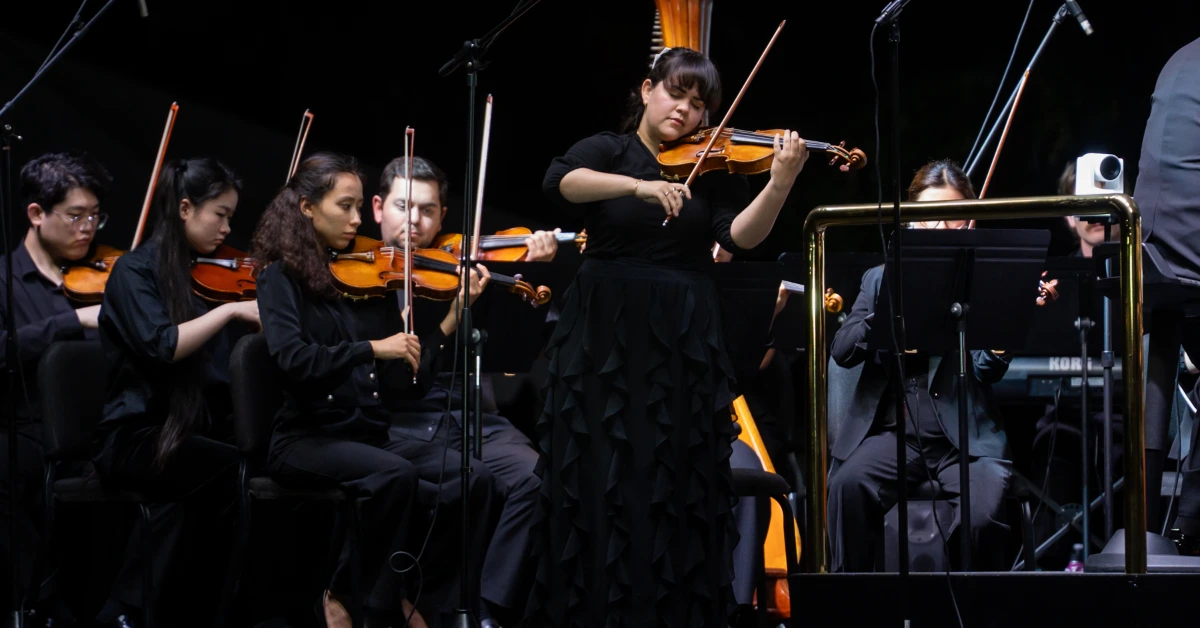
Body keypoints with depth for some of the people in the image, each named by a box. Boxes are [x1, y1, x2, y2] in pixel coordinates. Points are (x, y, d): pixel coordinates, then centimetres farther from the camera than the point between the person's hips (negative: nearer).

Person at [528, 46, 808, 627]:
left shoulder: (713, 168, 6)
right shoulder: (606, 150, 3)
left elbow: (741, 236, -10)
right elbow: (559, 182, -19)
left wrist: (780, 185, -27)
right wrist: (641, 185, -32)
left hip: (682, 342, 1)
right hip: (604, 337, -1)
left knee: (676, 485, 2)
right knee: (598, 482, -1)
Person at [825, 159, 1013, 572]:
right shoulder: (881, 279, 16)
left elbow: (991, 368, -5)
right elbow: (842, 351, 0)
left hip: (965, 436, -1)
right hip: (893, 430, 1)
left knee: (983, 515, -29)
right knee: (848, 485, -29)